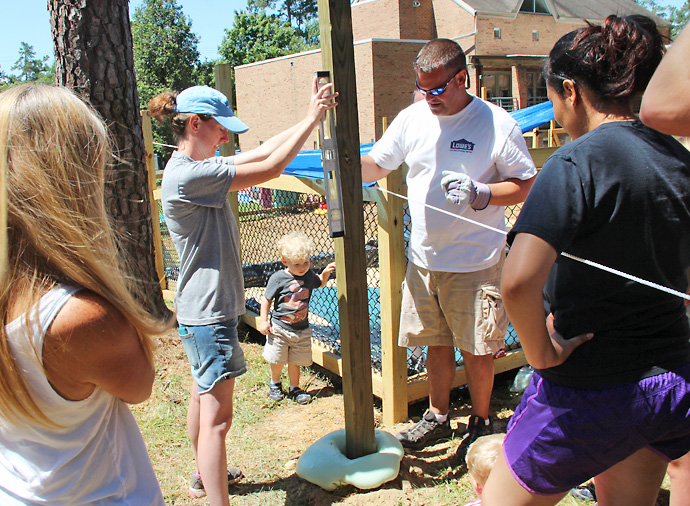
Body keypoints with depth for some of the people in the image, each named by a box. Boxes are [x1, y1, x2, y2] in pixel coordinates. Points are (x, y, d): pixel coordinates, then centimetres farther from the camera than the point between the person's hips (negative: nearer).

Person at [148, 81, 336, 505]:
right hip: (209, 313, -11)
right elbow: (269, 168, -22)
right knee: (217, 415, -6)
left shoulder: (199, 167, 9)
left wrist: (312, 115, 2)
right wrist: (312, 119, -14)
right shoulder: (187, 175, -22)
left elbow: (262, 151, 8)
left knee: (204, 398, 24)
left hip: (205, 309, 11)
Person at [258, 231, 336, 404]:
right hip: (279, 328, -3)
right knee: (278, 361, 7)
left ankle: (294, 388, 30)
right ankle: (275, 384, 34)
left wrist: (326, 272, 2)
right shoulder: (278, 278, -14)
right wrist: (263, 321, -6)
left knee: (296, 362, 11)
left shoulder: (309, 275, -1)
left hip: (301, 329, 3)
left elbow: (320, 283, 22)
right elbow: (266, 299, -4)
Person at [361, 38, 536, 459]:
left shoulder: (497, 124, -9)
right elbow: (377, 164, 11)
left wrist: (480, 194, -22)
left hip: (476, 263, -4)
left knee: (477, 349, 7)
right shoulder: (412, 118, 3)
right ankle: (438, 418, 34)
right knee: (437, 344, 15)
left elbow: (526, 185, -4)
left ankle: (481, 423, 30)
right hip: (424, 259, 4)